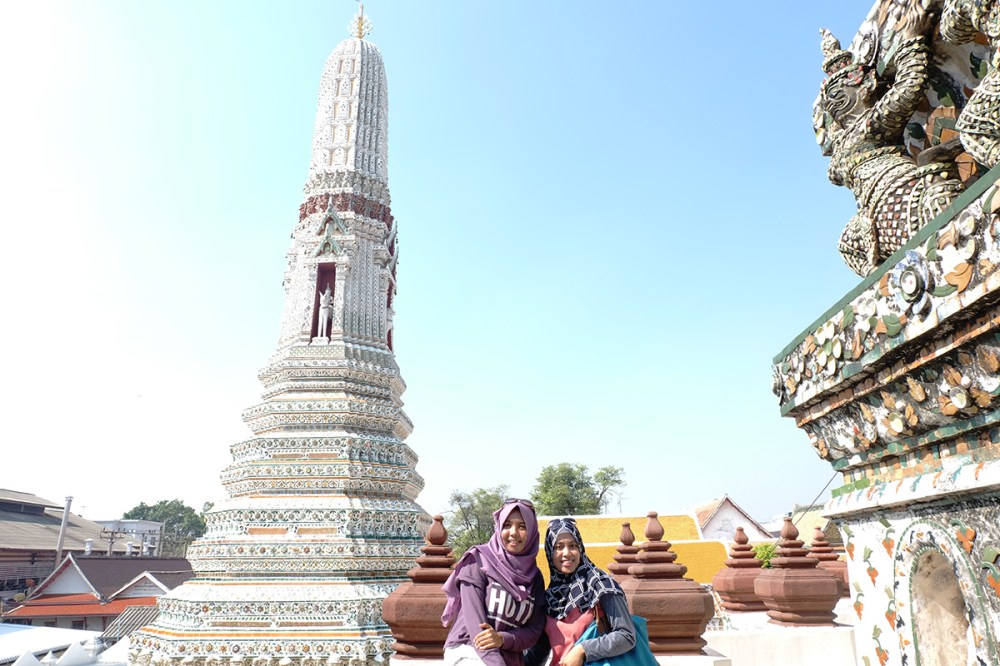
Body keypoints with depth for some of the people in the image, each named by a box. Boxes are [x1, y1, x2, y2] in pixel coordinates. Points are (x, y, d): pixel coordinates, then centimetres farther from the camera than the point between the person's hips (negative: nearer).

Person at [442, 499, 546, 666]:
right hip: (468, 652, -5)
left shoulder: (535, 577, 6)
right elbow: (474, 620, -15)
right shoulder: (479, 561, -6)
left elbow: (534, 630, 2)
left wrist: (502, 639, -17)